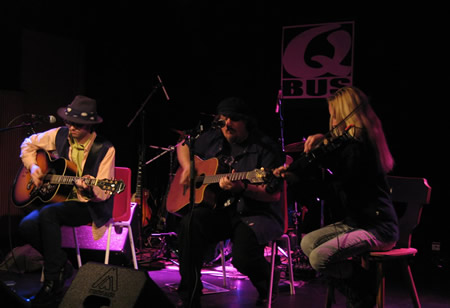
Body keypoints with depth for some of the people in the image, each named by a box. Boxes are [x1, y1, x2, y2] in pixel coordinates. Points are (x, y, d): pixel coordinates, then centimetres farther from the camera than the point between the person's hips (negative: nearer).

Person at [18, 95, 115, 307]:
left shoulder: (105, 150, -12)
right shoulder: (60, 135, 1)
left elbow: (103, 193, -14)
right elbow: (29, 143, 19)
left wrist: (89, 189, -36)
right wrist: (33, 167, 2)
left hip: (90, 206, -5)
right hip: (58, 199, 5)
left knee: (47, 214, -34)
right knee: (26, 226, -23)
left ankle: (53, 283, -23)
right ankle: (62, 265, 1)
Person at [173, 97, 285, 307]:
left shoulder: (265, 148, -8)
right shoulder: (212, 139, 10)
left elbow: (274, 195, -13)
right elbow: (183, 147, 28)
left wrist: (242, 188, -29)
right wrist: (187, 168, 7)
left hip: (256, 214, -4)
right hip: (219, 210, 5)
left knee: (243, 257, -30)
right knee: (190, 223, -27)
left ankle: (268, 281, 12)